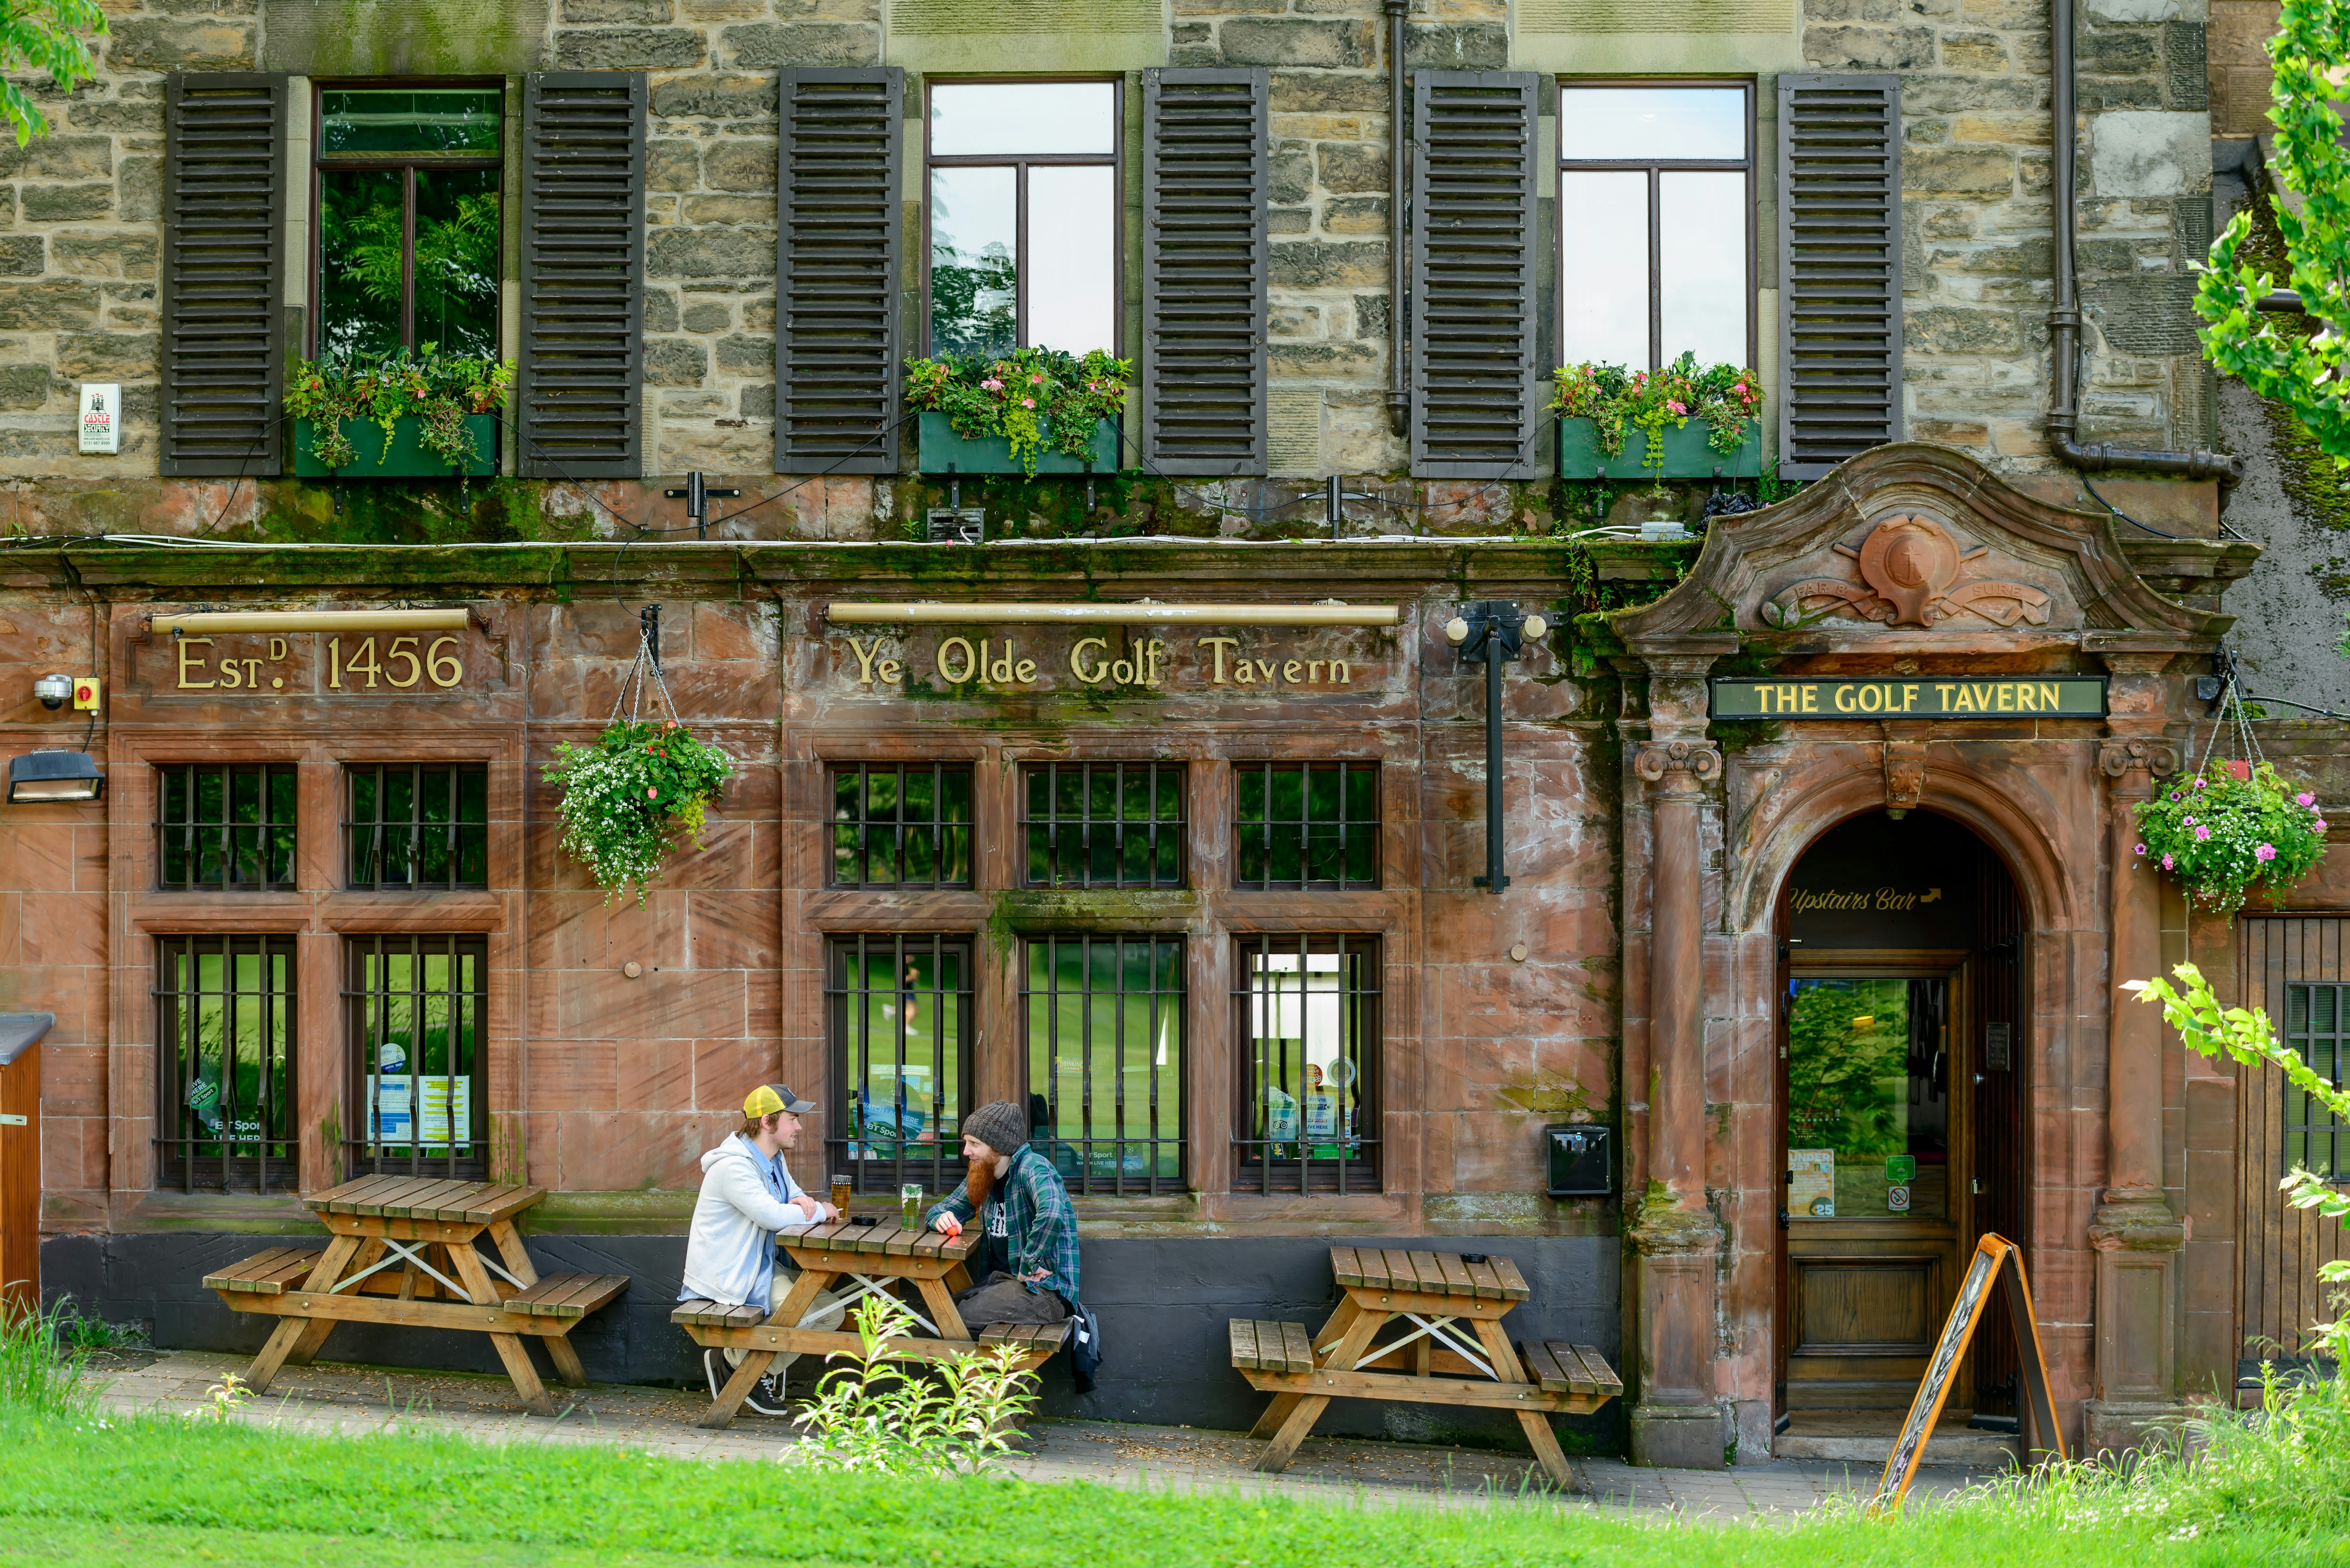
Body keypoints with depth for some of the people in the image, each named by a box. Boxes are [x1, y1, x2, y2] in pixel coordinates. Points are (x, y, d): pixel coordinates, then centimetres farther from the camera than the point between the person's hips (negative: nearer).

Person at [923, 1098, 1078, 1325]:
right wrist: (942, 1219, -1)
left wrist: (1028, 1265, -26)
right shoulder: (981, 1177, 12)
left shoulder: (1032, 1169, -16)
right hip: (1000, 1279, 9)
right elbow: (939, 1210, 24)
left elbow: (1053, 1216, -37)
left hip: (1045, 1289, -9)